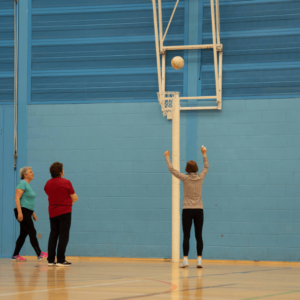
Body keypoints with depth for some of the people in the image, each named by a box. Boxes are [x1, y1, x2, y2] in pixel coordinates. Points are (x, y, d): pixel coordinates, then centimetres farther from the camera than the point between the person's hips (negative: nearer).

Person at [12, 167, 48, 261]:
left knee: (23, 234, 9)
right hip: (23, 212, -10)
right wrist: (19, 212, -24)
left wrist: (33, 214, 25)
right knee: (32, 232, -11)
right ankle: (39, 254, -12)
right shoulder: (22, 183, -9)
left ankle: (15, 255, 11)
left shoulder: (28, 185, 20)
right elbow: (17, 198, -17)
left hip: (27, 212, 10)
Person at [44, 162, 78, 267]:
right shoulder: (66, 182, -11)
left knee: (53, 235, 11)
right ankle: (60, 260, -5)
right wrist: (70, 201, 15)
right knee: (63, 236, -2)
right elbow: (74, 198, -8)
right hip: (64, 212, -5)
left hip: (52, 212, 5)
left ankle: (51, 260, 9)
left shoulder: (48, 183, 4)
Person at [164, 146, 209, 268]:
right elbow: (206, 167, 20)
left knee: (186, 236, -1)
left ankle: (185, 259, -6)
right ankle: (199, 259, -1)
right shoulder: (200, 177, 0)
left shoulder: (185, 178, -7)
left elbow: (172, 169, 1)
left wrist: (167, 157, 14)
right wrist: (204, 154, 32)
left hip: (187, 210, -2)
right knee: (199, 236, 4)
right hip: (199, 210, 2)